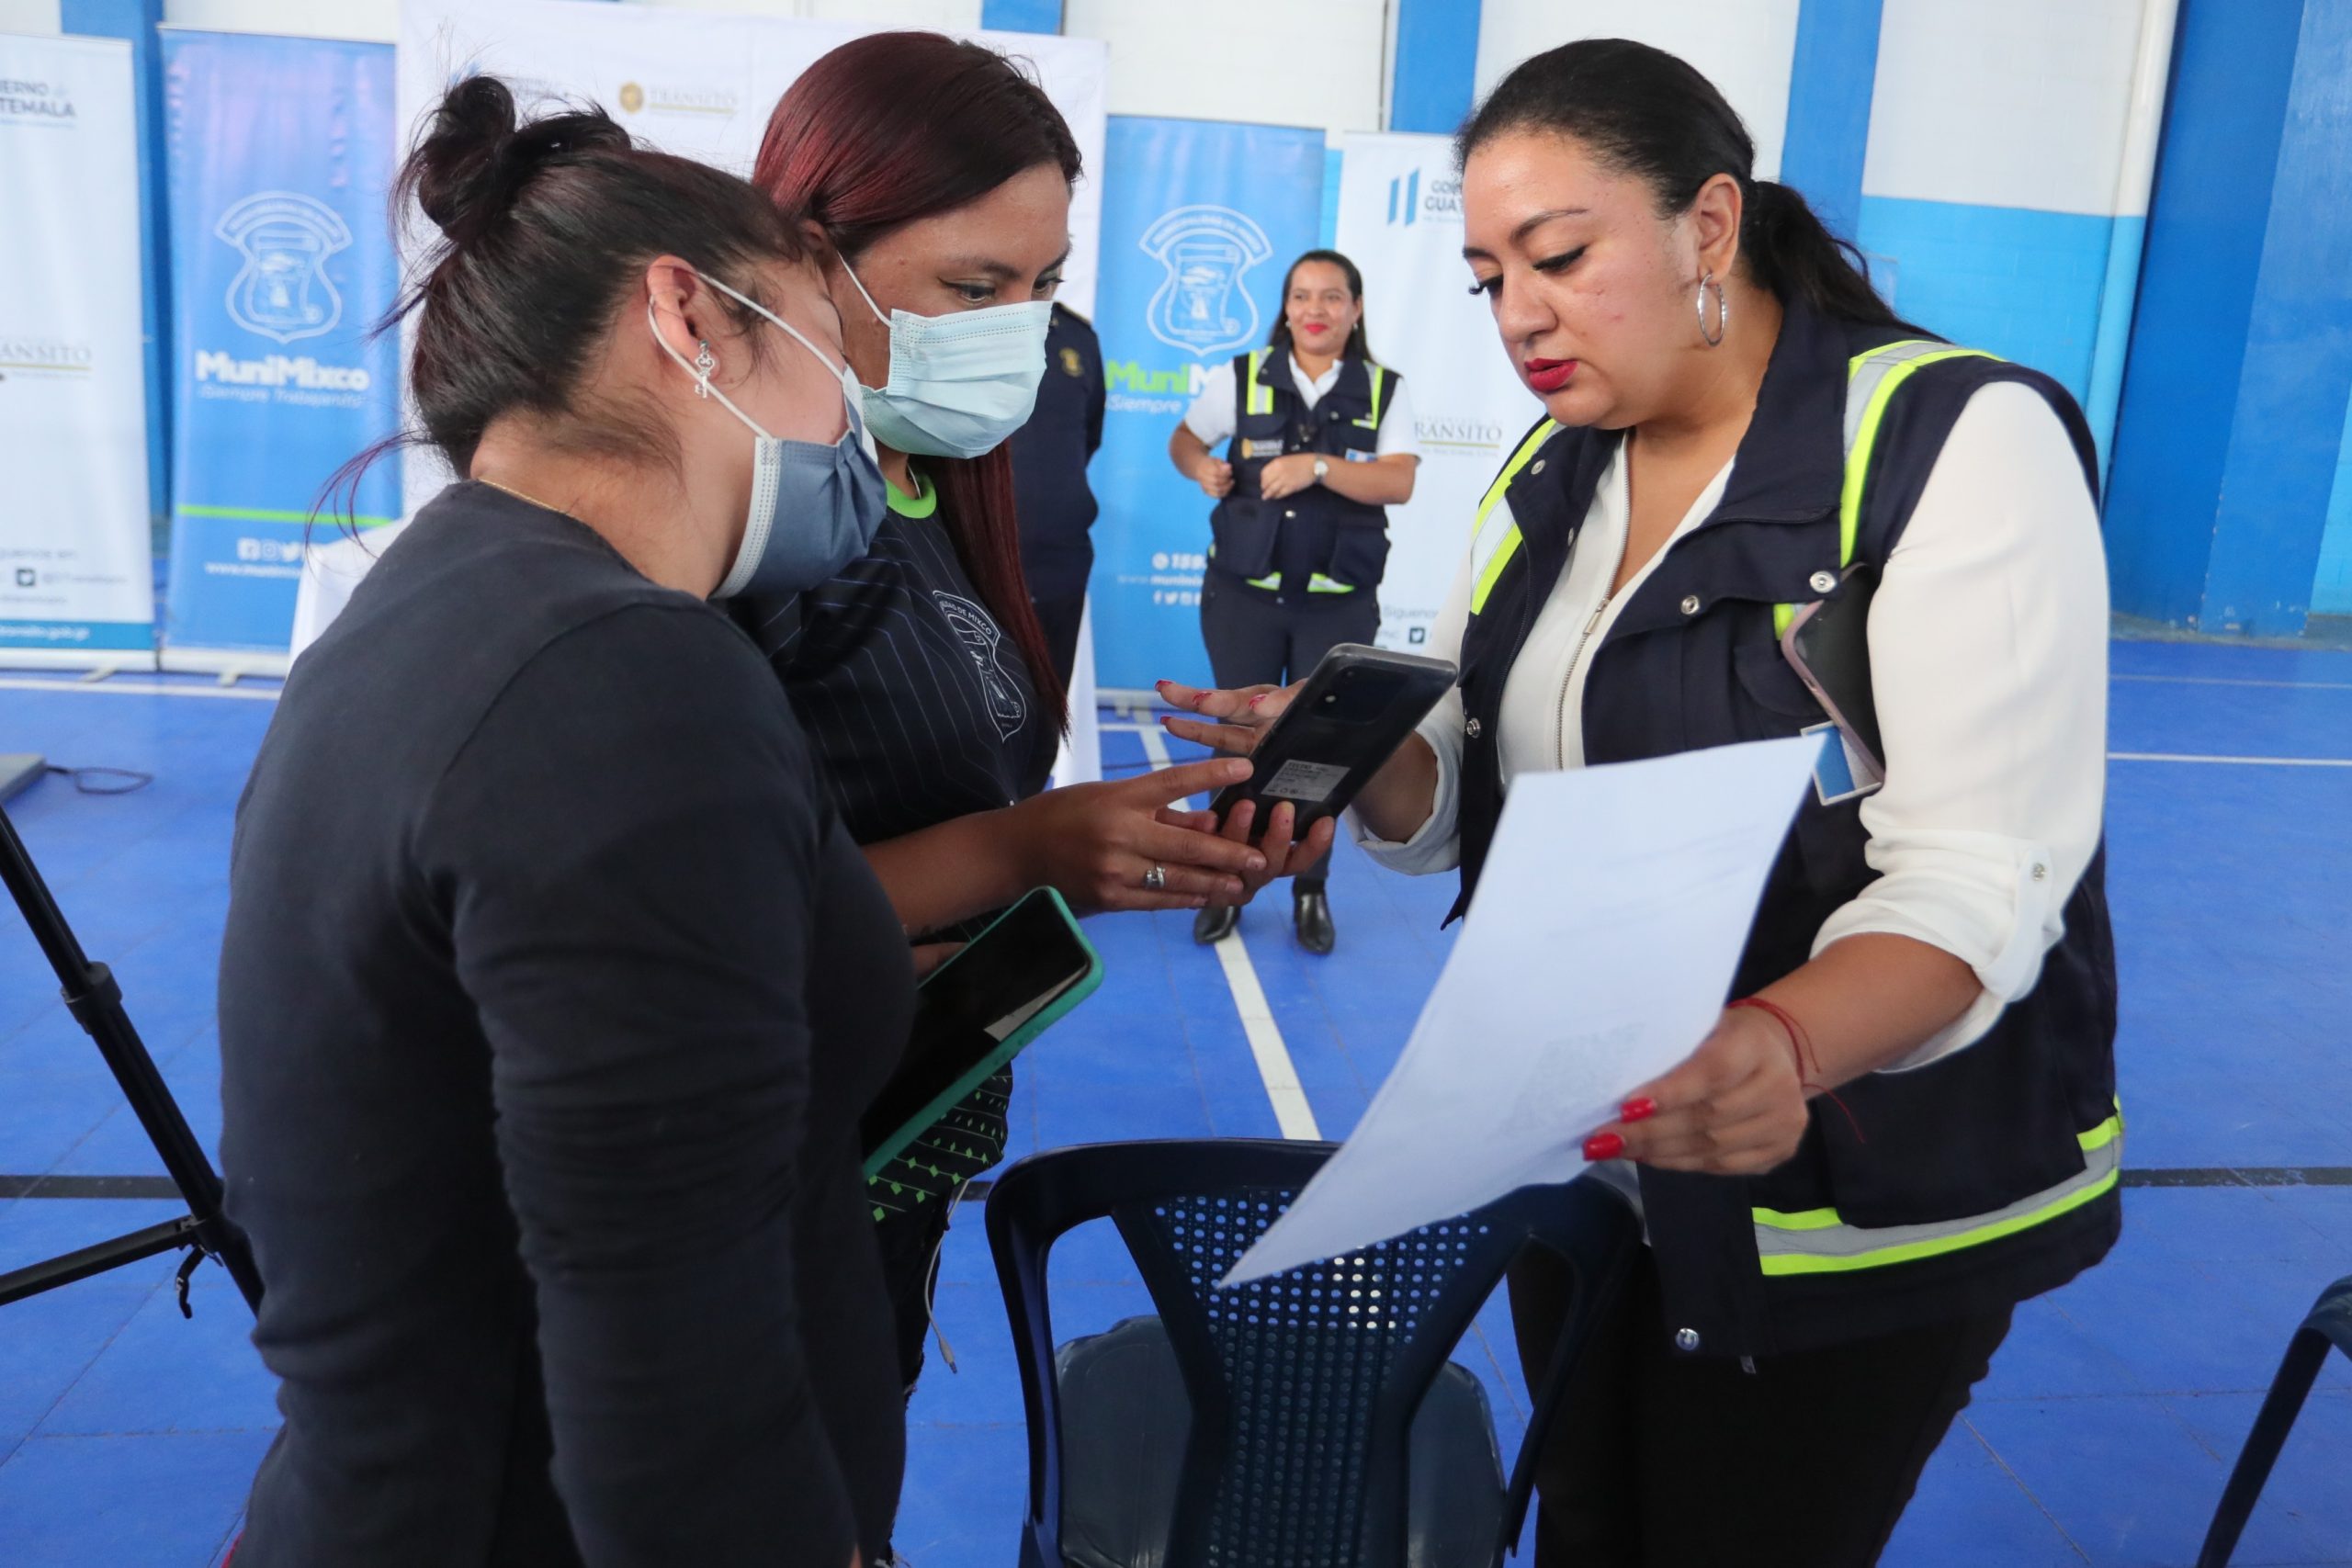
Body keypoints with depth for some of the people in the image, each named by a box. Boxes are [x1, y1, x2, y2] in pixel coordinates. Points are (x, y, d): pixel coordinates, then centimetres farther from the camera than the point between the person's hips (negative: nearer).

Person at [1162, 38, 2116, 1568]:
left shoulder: (1961, 441, -16)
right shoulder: (1547, 476, 5)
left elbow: (1979, 880, -24)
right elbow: (1456, 807, 4)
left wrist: (1784, 1048, -43)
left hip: (1863, 1205, -5)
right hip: (1584, 1163, 6)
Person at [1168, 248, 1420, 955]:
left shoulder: (1385, 391, 0)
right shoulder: (1243, 378, 1)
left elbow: (1399, 482, -11)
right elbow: (1183, 440, 12)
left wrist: (1319, 466, -24)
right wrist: (1203, 468, -11)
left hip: (1338, 602, 0)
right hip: (1245, 593, 0)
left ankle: (1312, 892, 22)